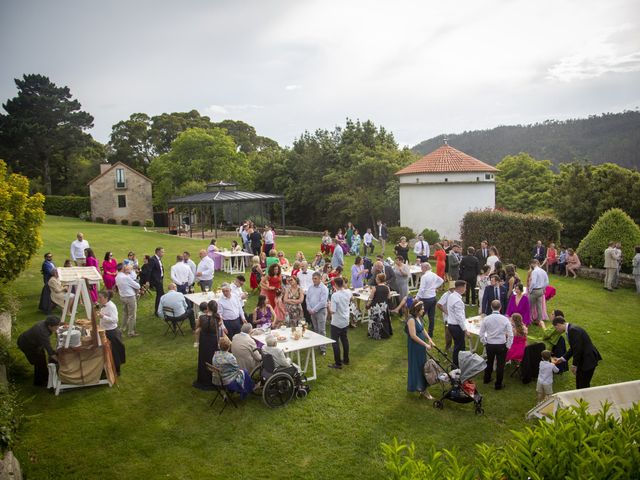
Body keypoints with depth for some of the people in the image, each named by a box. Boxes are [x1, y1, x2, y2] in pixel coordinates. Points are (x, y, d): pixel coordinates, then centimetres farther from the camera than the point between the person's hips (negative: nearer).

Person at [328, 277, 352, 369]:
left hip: (336, 323, -7)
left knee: (335, 342, 3)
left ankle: (338, 363, 8)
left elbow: (333, 311, -26)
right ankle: (346, 360, 30)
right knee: (344, 340, 19)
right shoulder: (348, 293, -4)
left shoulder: (335, 295, -24)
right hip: (346, 321, 7)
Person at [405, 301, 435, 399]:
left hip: (421, 345, 9)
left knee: (422, 365, 17)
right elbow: (413, 336, -25)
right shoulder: (411, 320, -24)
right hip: (414, 347, -9)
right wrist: (425, 344, -20)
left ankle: (422, 388, 32)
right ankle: (422, 390, 12)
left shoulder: (419, 317, 4)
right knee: (417, 366, 2)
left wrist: (429, 339, 6)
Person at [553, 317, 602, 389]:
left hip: (588, 359, -10)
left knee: (584, 385, -1)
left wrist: (574, 365, -16)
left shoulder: (573, 330, -24)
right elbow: (573, 348, 15)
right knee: (579, 384, 20)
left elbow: (578, 349, -24)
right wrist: (563, 358, 12)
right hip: (582, 359, 10)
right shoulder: (570, 329, 7)